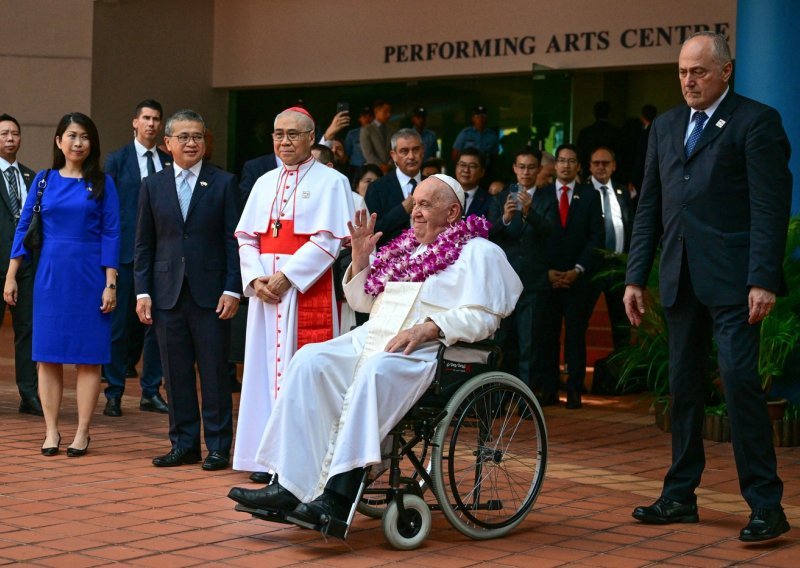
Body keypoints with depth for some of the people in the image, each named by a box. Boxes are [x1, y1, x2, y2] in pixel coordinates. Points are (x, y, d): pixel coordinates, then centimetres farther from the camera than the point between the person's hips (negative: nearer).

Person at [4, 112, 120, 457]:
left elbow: (111, 234, -1)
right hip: (50, 276, 2)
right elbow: (24, 228, 9)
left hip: (89, 276, -2)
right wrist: (11, 277, 4)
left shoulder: (102, 183, 2)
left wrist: (110, 284, -8)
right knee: (48, 354, 3)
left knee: (89, 357, 0)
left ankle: (82, 433, 7)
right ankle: (51, 432, 10)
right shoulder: (44, 180, 7)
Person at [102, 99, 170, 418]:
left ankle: (150, 392, 16)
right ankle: (114, 394, 9)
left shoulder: (169, 164, 9)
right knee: (119, 323, 1)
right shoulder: (117, 160, 3)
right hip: (126, 251, -3)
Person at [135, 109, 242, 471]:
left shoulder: (224, 183, 2)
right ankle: (184, 444, 16)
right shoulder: (152, 186, 10)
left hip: (210, 293, -3)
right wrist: (142, 292, 3)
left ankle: (218, 446, 9)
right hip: (167, 293, 3)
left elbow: (233, 239, -1)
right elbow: (144, 244, 10)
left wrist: (232, 289, -8)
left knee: (214, 373, 1)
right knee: (176, 373, 7)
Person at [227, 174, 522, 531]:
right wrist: (360, 257, 14)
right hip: (372, 340, 7)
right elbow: (362, 301, 30)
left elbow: (482, 317, -8)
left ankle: (340, 495, -40)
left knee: (375, 372, -37)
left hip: (427, 353, -7)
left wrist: (428, 328, -21)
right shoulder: (403, 248, 25)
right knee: (310, 361, -18)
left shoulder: (478, 252, 5)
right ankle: (290, 486, -27)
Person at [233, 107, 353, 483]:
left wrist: (287, 276, -16)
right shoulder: (265, 183, 16)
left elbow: (328, 240, -9)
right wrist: (256, 278, -5)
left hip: (307, 289, -5)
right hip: (265, 290, 5)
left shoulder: (330, 181, 0)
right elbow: (246, 236, 12)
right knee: (266, 366, 4)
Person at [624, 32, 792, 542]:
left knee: (740, 380, -11)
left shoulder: (756, 122, -3)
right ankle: (680, 496, 19)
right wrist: (636, 277, 11)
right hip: (682, 279, 6)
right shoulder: (666, 127, 17)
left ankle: (766, 505, -4)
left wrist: (763, 280, -17)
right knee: (684, 386, 10)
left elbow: (770, 208, -9)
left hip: (732, 279, -6)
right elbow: (649, 207, 17)